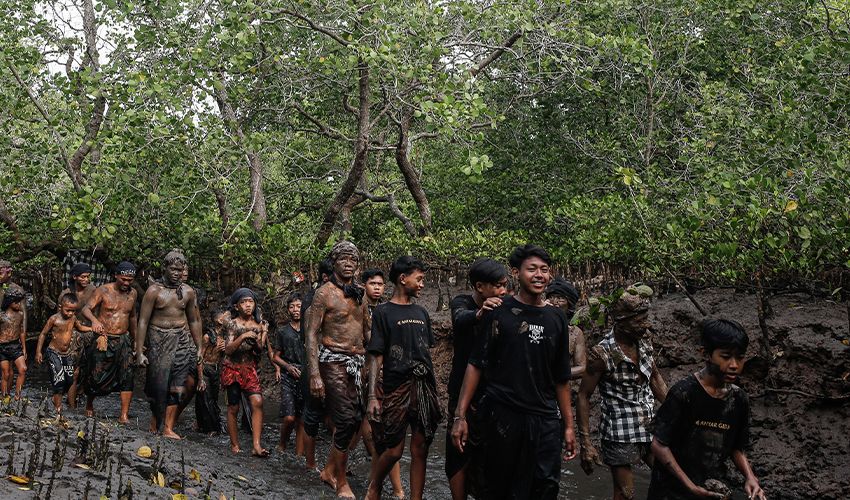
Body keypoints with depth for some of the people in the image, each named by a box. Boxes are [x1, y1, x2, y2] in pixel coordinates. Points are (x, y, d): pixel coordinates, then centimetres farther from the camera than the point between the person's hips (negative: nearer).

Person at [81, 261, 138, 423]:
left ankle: (124, 415, -10)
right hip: (103, 340, -3)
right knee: (97, 376, 5)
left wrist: (134, 338, 27)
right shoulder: (103, 291, -7)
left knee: (127, 376, -11)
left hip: (123, 340, 3)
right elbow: (86, 308, -19)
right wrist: (94, 320, -40)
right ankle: (89, 405, 34)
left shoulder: (132, 293, 7)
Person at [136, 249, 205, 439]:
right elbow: (143, 321, -6)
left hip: (182, 338, 3)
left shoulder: (188, 292, 7)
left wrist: (200, 348, 13)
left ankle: (168, 427, -4)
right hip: (159, 340, -3)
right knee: (159, 384, -1)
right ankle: (155, 422, 20)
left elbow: (194, 321, 16)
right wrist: (139, 352, -10)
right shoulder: (154, 290, -5)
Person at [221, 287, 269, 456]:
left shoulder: (260, 324, 5)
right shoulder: (232, 324, -4)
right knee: (233, 407, 1)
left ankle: (256, 445, -18)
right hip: (232, 368, -2)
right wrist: (243, 337, -23)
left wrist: (258, 342, -12)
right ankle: (235, 445, 13)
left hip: (250, 369, 2)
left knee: (257, 402, -16)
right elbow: (228, 350, -12)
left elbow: (261, 351, 6)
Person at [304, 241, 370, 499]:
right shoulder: (325, 293, -5)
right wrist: (314, 374, -17)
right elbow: (312, 335, -10)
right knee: (346, 421, -9)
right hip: (334, 362, -6)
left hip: (358, 362, 7)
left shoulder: (359, 294, 14)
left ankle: (329, 470, 23)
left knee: (356, 419, 5)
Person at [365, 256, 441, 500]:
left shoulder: (421, 312, 13)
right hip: (396, 388, -5)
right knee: (393, 450, -3)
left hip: (424, 388, 5)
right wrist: (372, 396, -13)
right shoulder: (383, 312, -2)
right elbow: (376, 357, -6)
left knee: (420, 449, 4)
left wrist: (434, 388, 12)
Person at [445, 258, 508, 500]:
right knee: (461, 453, -2)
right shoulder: (462, 303, -8)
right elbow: (461, 319, -33)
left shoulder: (502, 309, 5)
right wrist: (479, 313, -55)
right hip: (464, 391, -4)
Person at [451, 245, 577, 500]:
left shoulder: (556, 318, 7)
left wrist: (568, 425, 10)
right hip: (501, 418, -3)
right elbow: (476, 364, -3)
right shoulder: (499, 312, -3)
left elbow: (561, 378, 13)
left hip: (545, 422, 3)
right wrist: (460, 415, -9)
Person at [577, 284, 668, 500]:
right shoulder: (602, 354, -16)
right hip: (620, 435, -6)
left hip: (650, 426, 6)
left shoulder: (644, 344, 1)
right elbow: (583, 397, -11)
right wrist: (585, 443, -14)